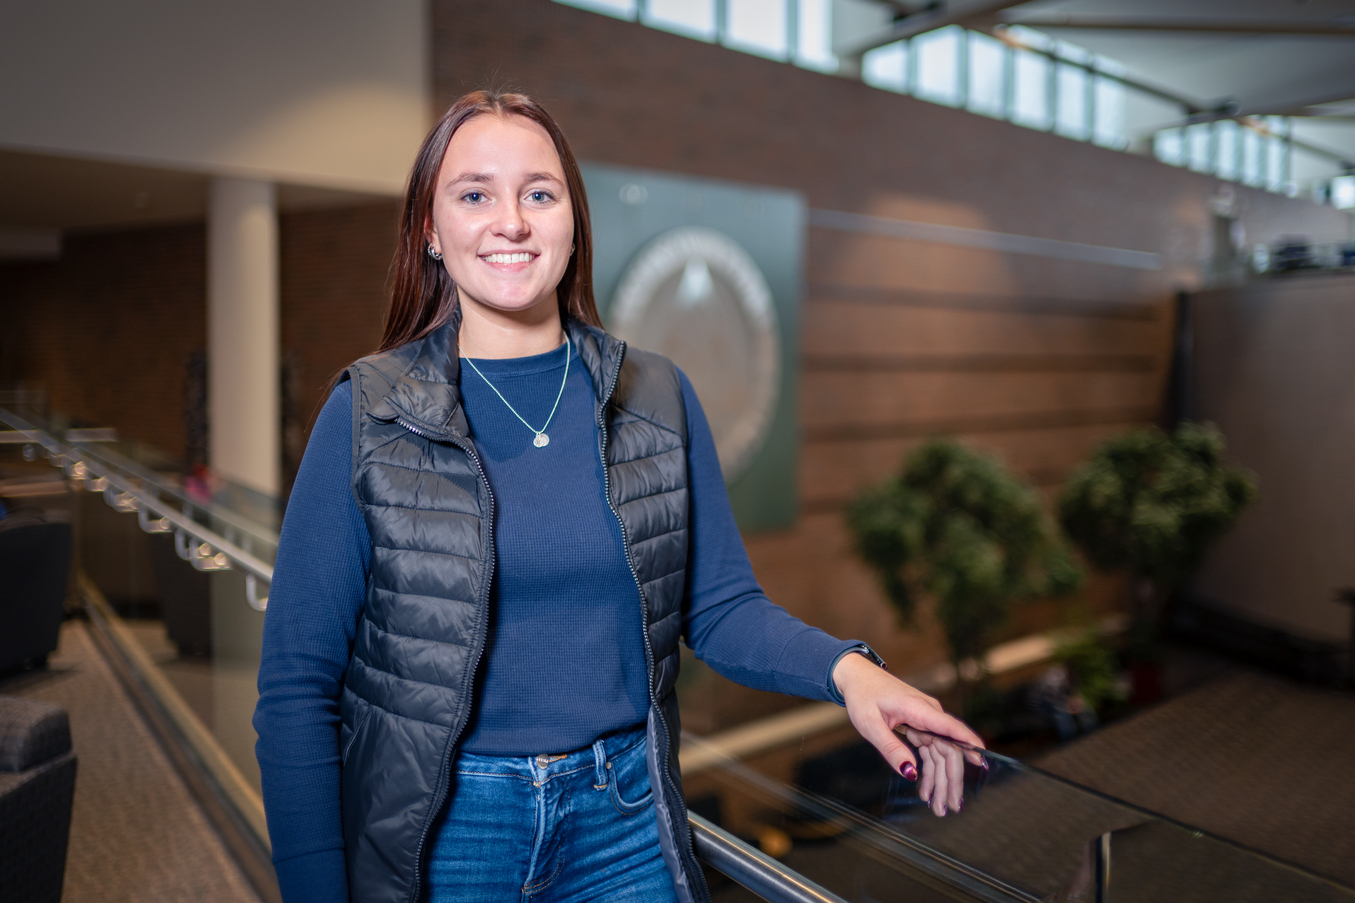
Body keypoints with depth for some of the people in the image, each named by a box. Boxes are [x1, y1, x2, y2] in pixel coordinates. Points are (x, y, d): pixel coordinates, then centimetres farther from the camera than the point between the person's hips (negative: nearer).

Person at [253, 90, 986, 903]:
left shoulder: (659, 399, -2)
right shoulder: (369, 416, -9)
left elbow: (720, 607, 1)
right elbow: (297, 685, -7)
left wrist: (846, 668, -16)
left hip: (624, 821, 2)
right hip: (437, 832, -1)